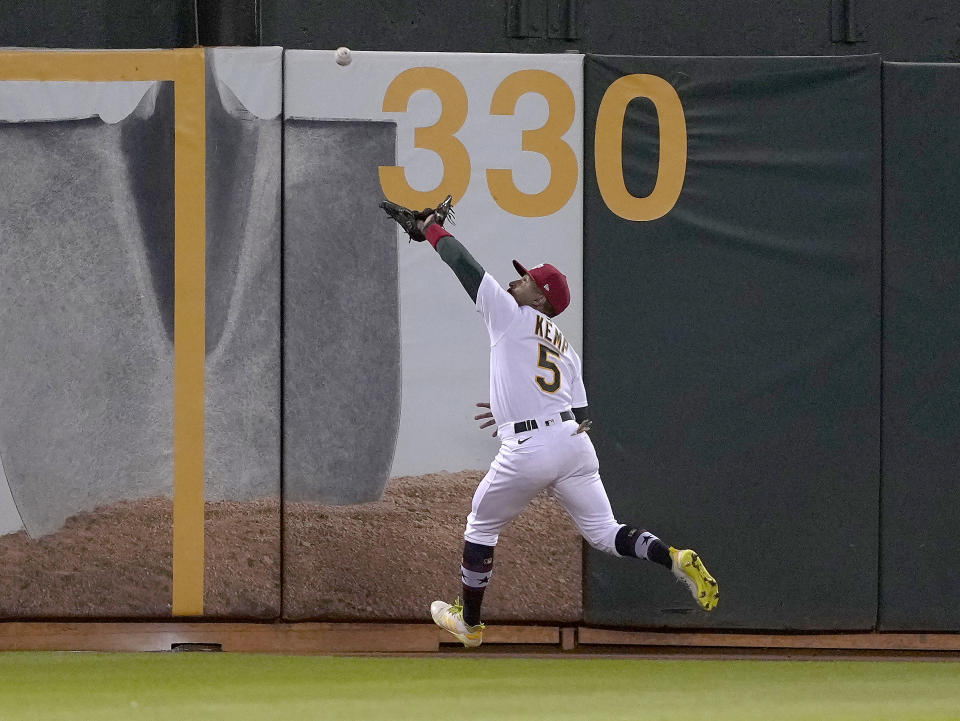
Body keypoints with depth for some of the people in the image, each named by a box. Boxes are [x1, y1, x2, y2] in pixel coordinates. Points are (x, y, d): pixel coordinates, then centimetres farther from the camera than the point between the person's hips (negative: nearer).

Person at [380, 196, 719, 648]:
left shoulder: (511, 314, 3)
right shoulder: (565, 347, 22)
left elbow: (463, 263, 5)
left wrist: (429, 228, 20)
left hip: (526, 451, -6)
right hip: (574, 439, 6)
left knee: (481, 526, 15)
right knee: (603, 531, 6)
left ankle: (468, 622, 26)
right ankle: (676, 559, -20)